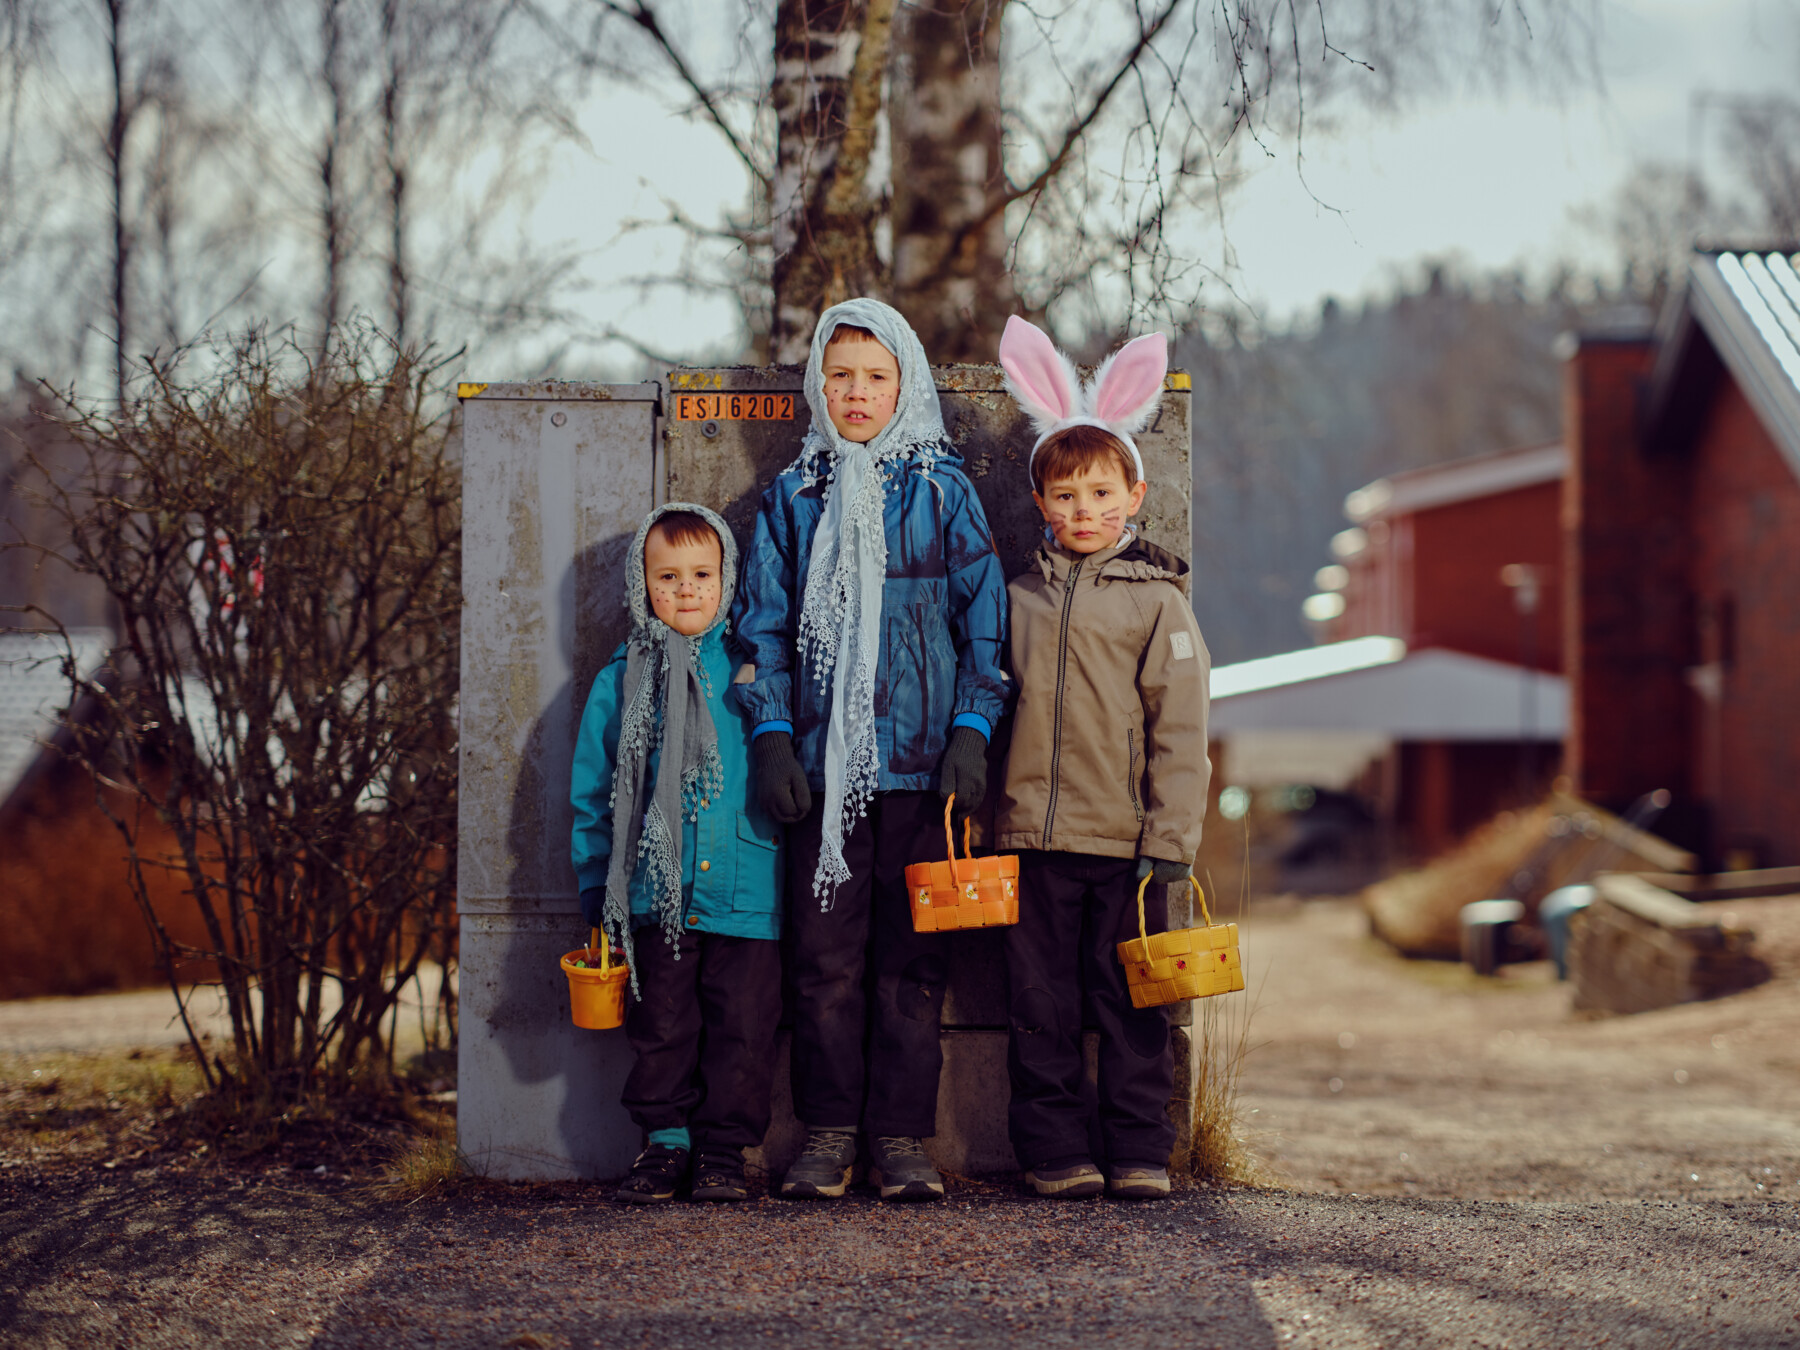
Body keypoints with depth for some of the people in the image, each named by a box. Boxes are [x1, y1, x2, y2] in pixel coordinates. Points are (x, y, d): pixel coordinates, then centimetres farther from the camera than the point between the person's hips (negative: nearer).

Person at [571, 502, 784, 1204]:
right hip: (655, 898, 1)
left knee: (742, 1027, 1)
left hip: (746, 894, -1)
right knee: (661, 1026, 5)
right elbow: (593, 793, 10)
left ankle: (724, 1148, 10)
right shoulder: (623, 680, 5)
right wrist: (597, 888, 6)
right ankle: (665, 1142, 16)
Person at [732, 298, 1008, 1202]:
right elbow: (762, 626, 11)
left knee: (911, 956, 0)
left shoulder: (942, 489, 6)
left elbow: (983, 617, 5)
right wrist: (772, 737, -1)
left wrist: (971, 730, -5)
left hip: (919, 758, -1)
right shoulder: (792, 497, 11)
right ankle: (827, 1134, 8)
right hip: (822, 757, 1)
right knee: (824, 953, 0)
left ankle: (902, 1137, 6)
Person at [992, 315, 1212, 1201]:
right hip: (1035, 837, 3)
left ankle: (1140, 1151, 11)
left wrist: (1171, 838, -8)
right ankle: (1053, 1151, 13)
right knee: (1041, 1002, 5)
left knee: (1129, 1002, 3)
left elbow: (1180, 728, -2)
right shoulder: (1018, 596, 11)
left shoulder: (1156, 598, 1)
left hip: (1126, 838, -3)